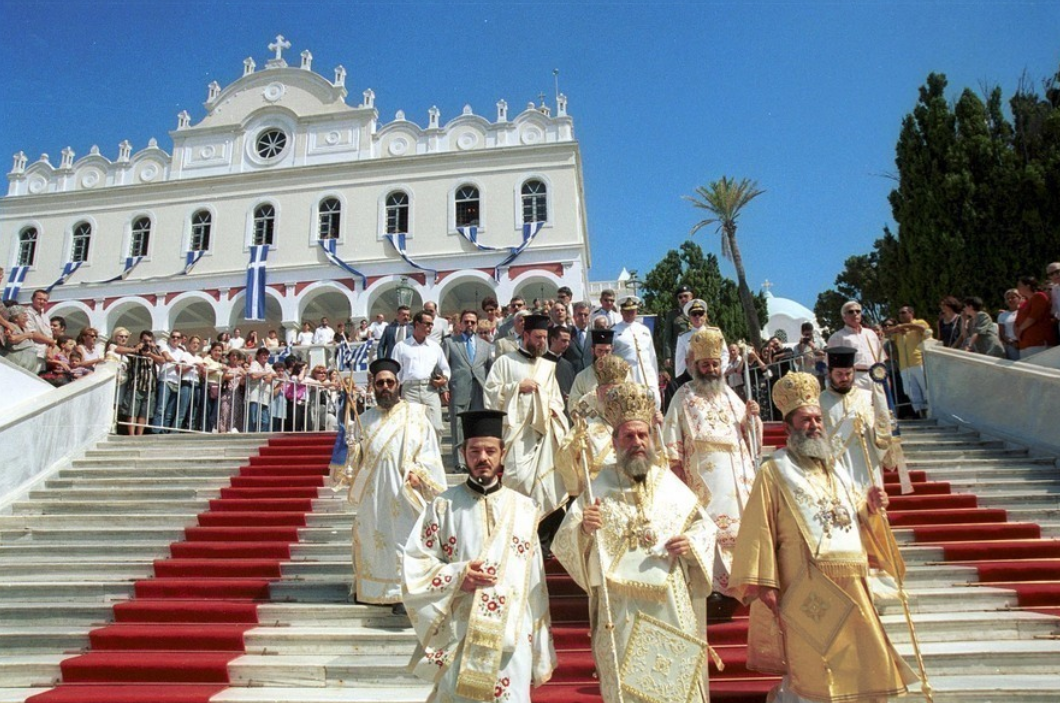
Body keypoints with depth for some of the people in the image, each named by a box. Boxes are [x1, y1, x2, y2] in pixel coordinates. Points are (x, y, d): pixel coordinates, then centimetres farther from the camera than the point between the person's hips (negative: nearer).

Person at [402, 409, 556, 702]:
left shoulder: (525, 509, 5)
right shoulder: (444, 506, 2)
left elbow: (536, 584, 6)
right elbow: (414, 566, 1)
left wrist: (541, 656, 6)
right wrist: (458, 576, -15)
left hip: (513, 642, 1)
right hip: (458, 641, -1)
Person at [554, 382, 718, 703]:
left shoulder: (670, 484, 5)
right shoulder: (599, 487, -1)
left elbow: (706, 528, 11)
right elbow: (564, 545, -5)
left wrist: (692, 545, -10)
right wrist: (582, 529, -26)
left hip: (673, 607, 2)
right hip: (620, 610, -2)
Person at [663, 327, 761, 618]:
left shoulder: (729, 395, 16)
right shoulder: (684, 397, 1)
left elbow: (748, 434, 20)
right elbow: (673, 444, -3)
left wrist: (751, 416, -1)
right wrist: (679, 479, -9)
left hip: (738, 476, 5)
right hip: (705, 478, -5)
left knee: (738, 526, 5)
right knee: (711, 528, -10)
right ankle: (714, 586, -3)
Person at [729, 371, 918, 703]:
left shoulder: (835, 469, 16)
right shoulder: (774, 472, -6)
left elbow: (853, 521, 22)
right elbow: (759, 531, -13)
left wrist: (871, 508, 1)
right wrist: (763, 586, -18)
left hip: (848, 585, 7)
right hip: (807, 590, -7)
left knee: (859, 665, 13)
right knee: (815, 671, -2)